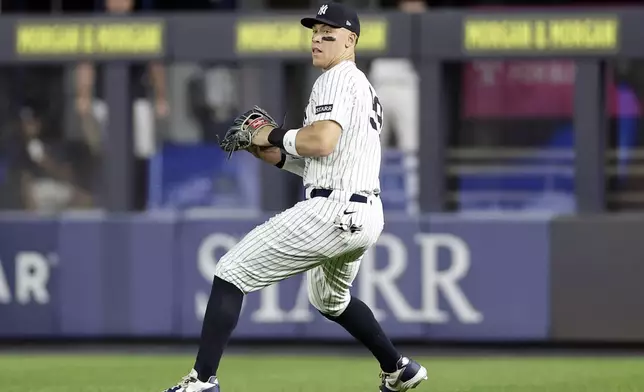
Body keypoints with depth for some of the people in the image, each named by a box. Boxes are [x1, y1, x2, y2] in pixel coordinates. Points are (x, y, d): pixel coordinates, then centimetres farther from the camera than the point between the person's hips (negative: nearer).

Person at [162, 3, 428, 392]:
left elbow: (322, 142, -25)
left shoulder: (337, 79, -8)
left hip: (331, 213, -10)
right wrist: (276, 155, 14)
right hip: (366, 216, 10)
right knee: (330, 299, 36)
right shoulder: (366, 89, 23)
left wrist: (275, 135, -8)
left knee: (231, 272, -9)